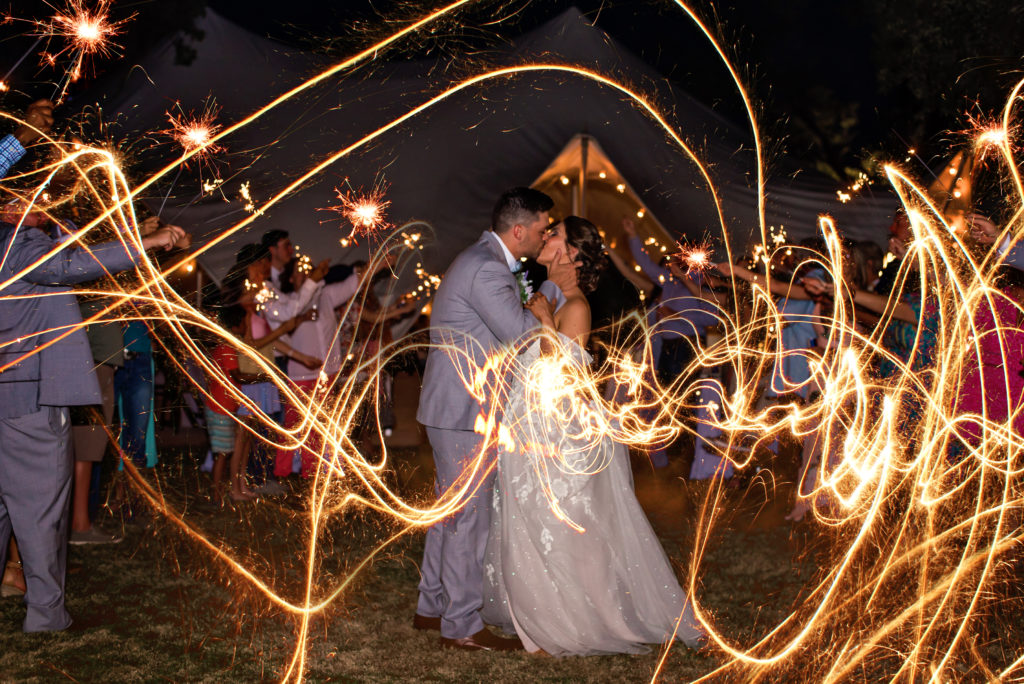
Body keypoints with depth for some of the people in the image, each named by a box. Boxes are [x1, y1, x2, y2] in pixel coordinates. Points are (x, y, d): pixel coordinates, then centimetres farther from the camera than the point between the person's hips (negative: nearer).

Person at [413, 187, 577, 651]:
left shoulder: (484, 261, 14)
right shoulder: (487, 269, -20)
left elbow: (511, 326, 17)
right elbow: (520, 333, -20)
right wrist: (553, 288, -9)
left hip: (455, 407, 11)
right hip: (464, 411, -11)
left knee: (450, 512, 18)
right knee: (469, 517, -3)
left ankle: (432, 607, 28)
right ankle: (461, 626, 5)